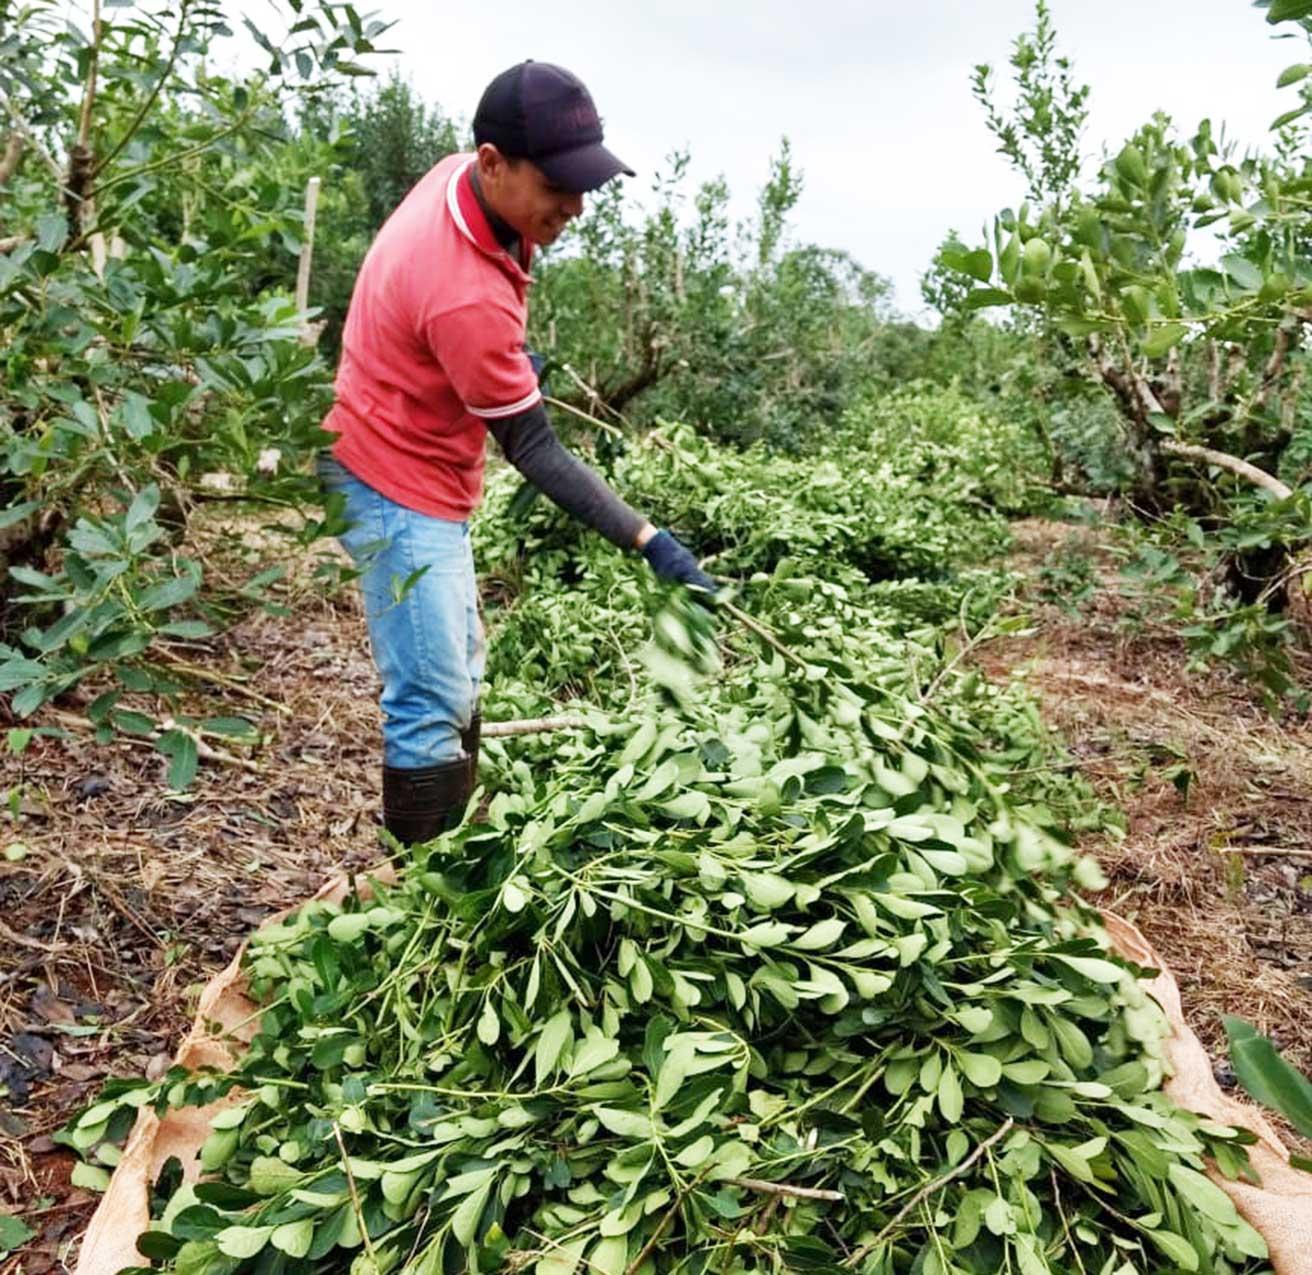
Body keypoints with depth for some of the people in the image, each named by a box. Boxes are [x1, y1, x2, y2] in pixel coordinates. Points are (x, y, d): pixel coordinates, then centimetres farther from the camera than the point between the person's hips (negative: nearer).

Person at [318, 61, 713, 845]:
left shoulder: (459, 178, -5)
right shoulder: (465, 297, -32)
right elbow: (534, 451, -27)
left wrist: (512, 355, 7)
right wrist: (647, 541, -27)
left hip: (425, 481, 10)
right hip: (399, 493, -10)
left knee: (460, 677, 19)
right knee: (432, 707, -5)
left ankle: (453, 854, 34)